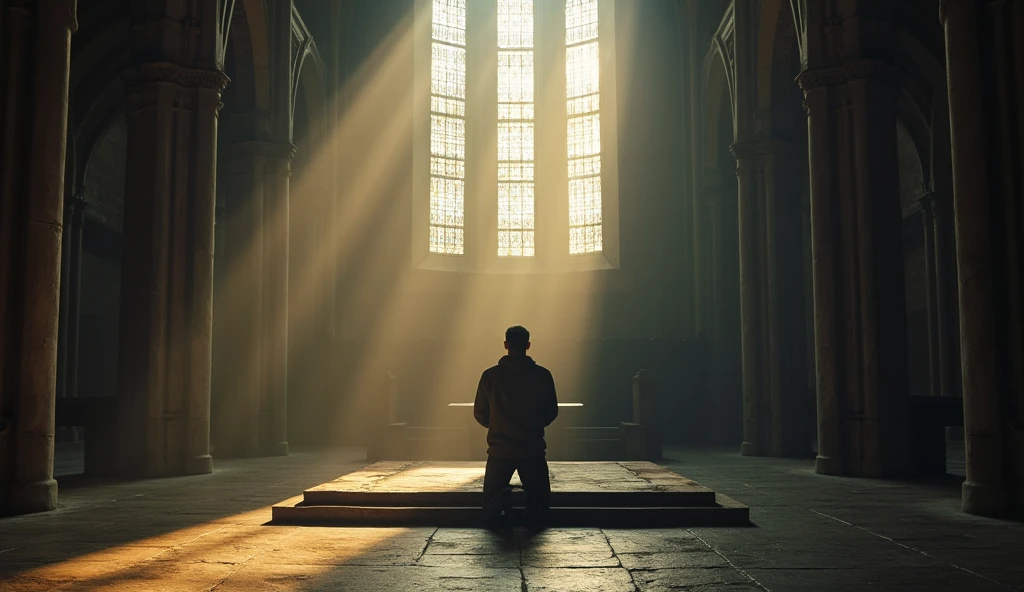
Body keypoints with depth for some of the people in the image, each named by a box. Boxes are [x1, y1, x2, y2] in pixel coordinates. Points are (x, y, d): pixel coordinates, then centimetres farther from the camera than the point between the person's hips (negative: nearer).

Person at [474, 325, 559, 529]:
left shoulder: (490, 375, -2)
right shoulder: (542, 375, -3)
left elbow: (480, 413, 3)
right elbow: (551, 412, 4)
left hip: (500, 449, 0)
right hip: (532, 449, 0)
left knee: (491, 504, 12)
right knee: (540, 500, 14)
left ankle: (502, 499, -24)